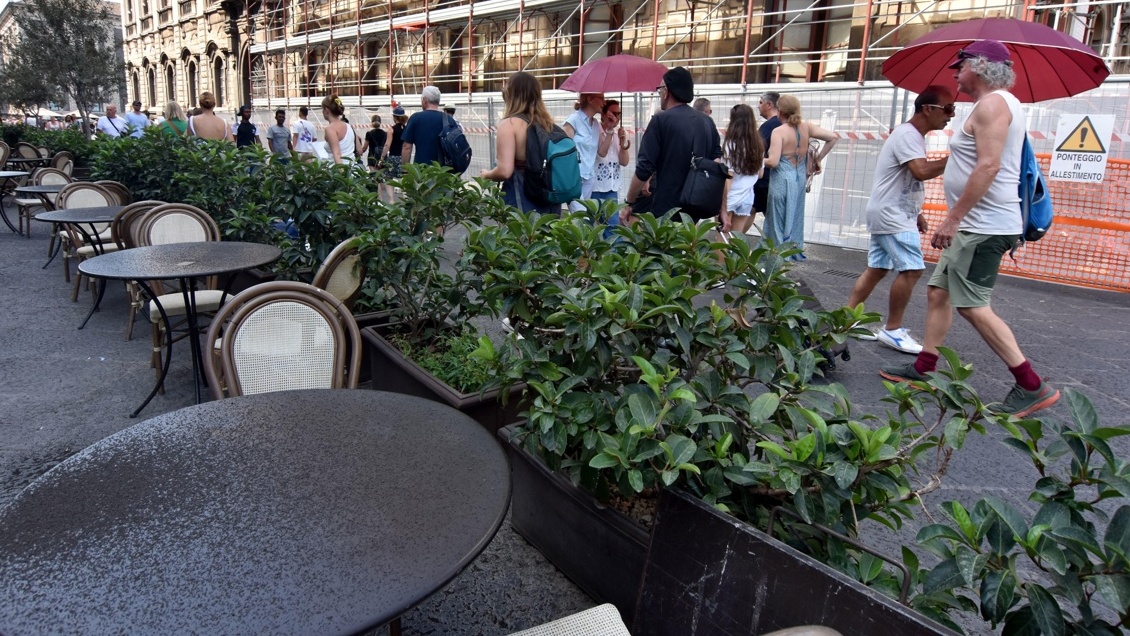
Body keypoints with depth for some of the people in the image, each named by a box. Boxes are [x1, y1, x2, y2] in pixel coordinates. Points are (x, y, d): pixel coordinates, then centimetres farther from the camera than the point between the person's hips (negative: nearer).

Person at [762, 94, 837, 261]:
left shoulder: (779, 131, -15)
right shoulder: (805, 126, 2)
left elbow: (773, 162, -21)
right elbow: (832, 137, 4)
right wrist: (818, 159, 10)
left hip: (782, 180, -6)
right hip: (800, 178, 6)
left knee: (778, 220, 3)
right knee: (795, 217, 17)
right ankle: (796, 252, 26)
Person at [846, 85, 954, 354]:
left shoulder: (914, 136, 17)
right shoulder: (907, 135, -16)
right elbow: (922, 171, -30)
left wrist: (917, 213, 22)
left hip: (894, 214, 10)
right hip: (892, 215, -10)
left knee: (876, 268, 11)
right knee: (911, 269, -11)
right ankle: (892, 330, -4)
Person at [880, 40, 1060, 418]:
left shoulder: (992, 104, -13)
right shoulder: (1002, 104, 20)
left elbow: (989, 166, -25)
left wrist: (952, 218, -25)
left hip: (983, 227, -11)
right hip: (978, 226, 11)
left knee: (972, 306, -10)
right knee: (938, 291, 14)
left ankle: (1032, 387, -4)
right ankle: (924, 368, 21)